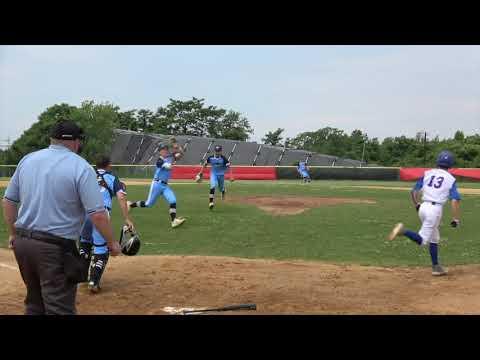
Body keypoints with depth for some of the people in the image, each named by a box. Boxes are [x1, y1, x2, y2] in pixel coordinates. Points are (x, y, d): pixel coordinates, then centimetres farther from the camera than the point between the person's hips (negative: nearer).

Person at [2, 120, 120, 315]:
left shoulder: (27, 159, 7)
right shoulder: (81, 167, -10)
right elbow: (98, 214, -15)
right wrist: (112, 243, -2)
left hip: (22, 242, 7)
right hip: (56, 248, -6)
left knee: (34, 303, 22)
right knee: (60, 308, -2)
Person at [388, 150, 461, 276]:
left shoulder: (427, 173, 9)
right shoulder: (451, 179, -1)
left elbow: (414, 191, 9)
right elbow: (455, 201, -10)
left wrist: (416, 205, 24)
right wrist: (456, 219, -3)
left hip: (423, 207, 5)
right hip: (435, 209, -5)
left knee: (434, 238, 20)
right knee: (422, 240, -3)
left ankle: (436, 267, 24)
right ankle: (404, 231, -29)